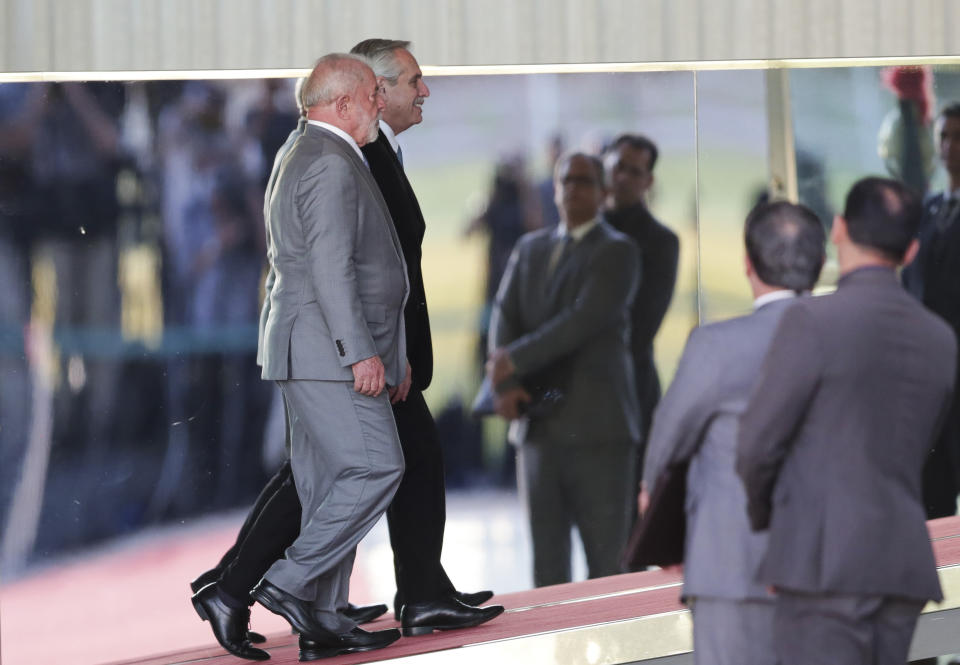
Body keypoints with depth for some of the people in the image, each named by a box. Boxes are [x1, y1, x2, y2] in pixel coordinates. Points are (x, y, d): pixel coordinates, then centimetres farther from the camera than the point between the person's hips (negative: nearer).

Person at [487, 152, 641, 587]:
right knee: (548, 558, 5)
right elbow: (505, 320, 5)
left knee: (606, 561, -6)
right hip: (540, 430, 5)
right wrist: (505, 384, -12)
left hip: (598, 428, -5)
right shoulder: (530, 250, 16)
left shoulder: (618, 252, -1)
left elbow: (585, 321, -14)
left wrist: (515, 360, -12)